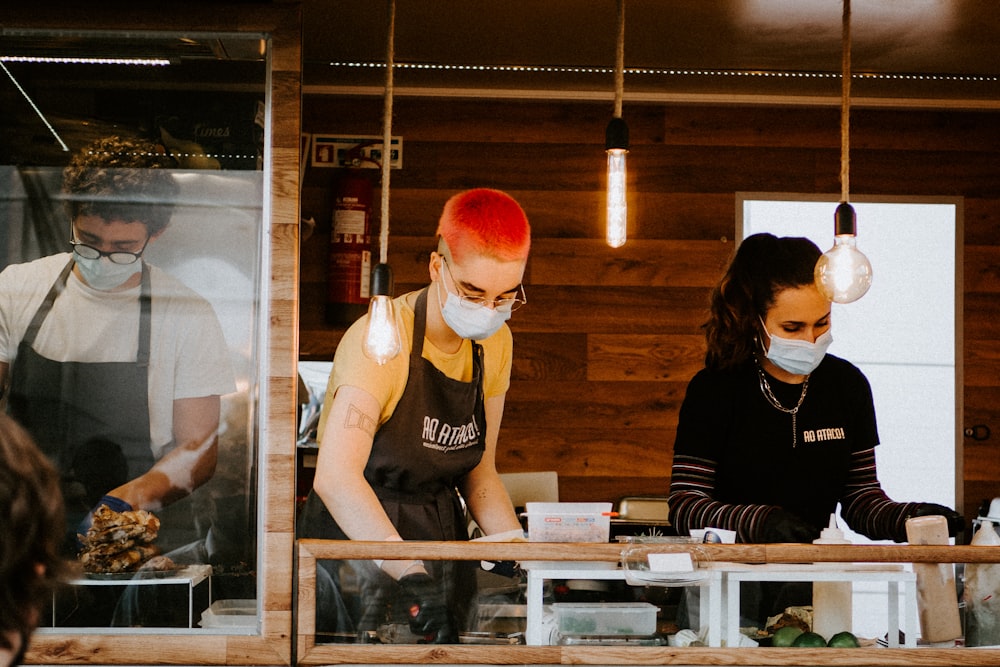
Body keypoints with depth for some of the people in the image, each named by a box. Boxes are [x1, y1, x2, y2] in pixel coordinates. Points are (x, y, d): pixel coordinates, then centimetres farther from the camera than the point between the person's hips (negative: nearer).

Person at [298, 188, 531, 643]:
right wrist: (410, 573, -44)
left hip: (442, 538, 6)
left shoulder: (495, 344, 4)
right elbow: (335, 476, -33)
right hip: (358, 541, -6)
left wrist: (519, 548, -7)